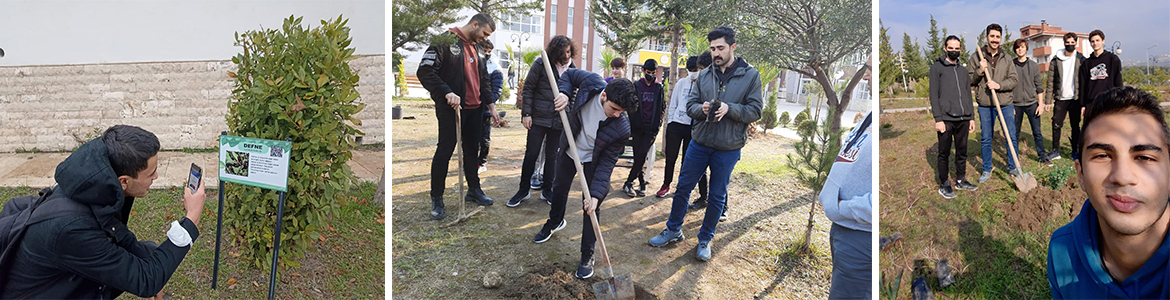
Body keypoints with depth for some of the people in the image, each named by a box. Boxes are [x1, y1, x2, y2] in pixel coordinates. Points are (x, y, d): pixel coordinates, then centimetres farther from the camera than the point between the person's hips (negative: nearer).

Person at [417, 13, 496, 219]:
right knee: (445, 150, -4)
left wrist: (490, 103, 12)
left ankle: (474, 190, 29)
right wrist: (447, 92, -25)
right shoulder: (446, 40, -10)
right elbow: (425, 71, -17)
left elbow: (484, 79, 22)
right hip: (451, 108, -7)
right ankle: (436, 199, 5)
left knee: (472, 150, 15)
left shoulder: (476, 47, 15)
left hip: (474, 109, 7)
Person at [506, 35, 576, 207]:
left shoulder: (572, 69, 6)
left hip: (559, 121, 3)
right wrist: (526, 113, -8)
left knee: (552, 156, 9)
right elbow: (528, 89, -3)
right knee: (531, 154, 0)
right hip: (538, 118, -3)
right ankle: (523, 190, 14)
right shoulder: (541, 64, -6)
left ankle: (547, 190, 21)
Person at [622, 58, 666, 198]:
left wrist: (658, 123, 3)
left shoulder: (659, 88, 7)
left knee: (641, 155, -10)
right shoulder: (636, 85, 4)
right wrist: (632, 122, -1)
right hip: (638, 127, 0)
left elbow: (662, 107, 13)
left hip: (651, 128, 0)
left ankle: (629, 183, -2)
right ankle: (642, 184, 12)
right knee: (639, 156, 1)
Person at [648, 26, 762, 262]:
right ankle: (673, 231, 27)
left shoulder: (750, 75, -5)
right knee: (683, 188, 10)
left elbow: (755, 111, -7)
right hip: (700, 142, 3)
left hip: (728, 148, -3)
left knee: (717, 197, 9)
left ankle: (705, 239, 25)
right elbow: (690, 105, 6)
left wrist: (729, 108, -23)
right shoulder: (705, 75, 4)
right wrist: (702, 108, -17)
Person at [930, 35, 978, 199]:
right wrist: (938, 119, -14)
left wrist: (971, 117, 14)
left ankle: (961, 180, 23)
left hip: (963, 119, 6)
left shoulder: (963, 70, 17)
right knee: (944, 153, 0)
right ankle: (944, 185, 8)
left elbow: (968, 95, 20)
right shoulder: (937, 67, -1)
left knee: (962, 152, 12)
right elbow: (934, 95, -7)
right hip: (946, 119, -6)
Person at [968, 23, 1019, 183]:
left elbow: (1013, 80, 1)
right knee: (985, 139, 6)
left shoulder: (1006, 58, 5)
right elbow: (969, 80, 1)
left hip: (1005, 104, 1)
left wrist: (998, 85, -16)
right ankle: (987, 170, 18)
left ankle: (1013, 167, 23)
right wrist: (980, 71, -16)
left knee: (1011, 137, 7)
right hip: (985, 105, -1)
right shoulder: (976, 57, 1)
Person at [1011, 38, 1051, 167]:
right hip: (1016, 104, -1)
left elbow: (1039, 86, 7)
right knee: (1015, 133, 5)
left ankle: (1043, 156, 12)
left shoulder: (1034, 65, 5)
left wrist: (1041, 104, 1)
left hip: (1032, 103, 1)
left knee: (1037, 132, 3)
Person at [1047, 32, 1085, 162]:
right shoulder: (1056, 60, 3)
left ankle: (1075, 151, 15)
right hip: (1060, 98, 1)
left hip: (1075, 98, -1)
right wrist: (1048, 100, -2)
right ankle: (1055, 151, 10)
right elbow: (1051, 81, 3)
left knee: (1075, 125, 6)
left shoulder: (1081, 60, 1)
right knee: (1056, 125, 0)